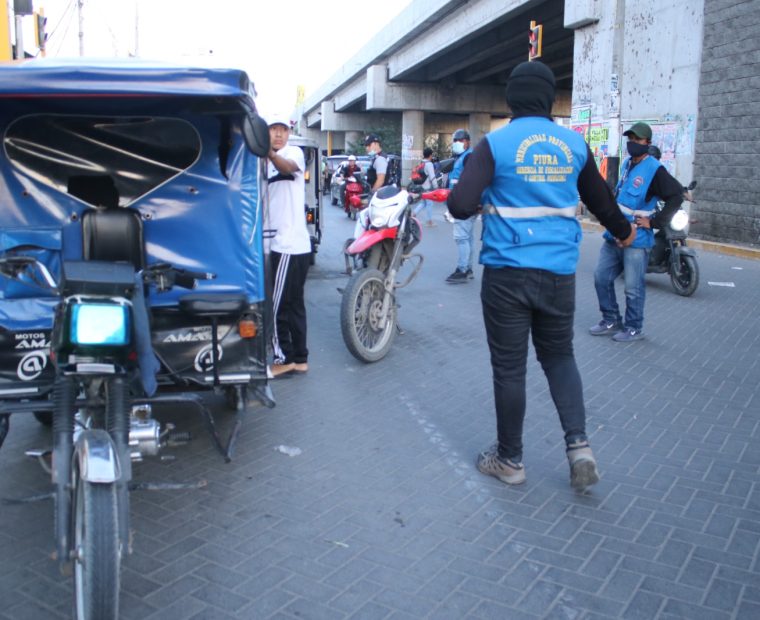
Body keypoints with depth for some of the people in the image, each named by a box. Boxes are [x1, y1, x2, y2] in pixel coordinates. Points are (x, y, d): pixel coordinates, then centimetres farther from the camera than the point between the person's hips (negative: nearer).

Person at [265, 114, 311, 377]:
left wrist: (270, 153, -51)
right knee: (293, 304, 13)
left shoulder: (294, 152, -6)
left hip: (290, 245, -9)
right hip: (281, 243, 9)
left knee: (278, 305, -5)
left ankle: (284, 358, 6)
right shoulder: (269, 163, 20)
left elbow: (288, 167, -32)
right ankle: (299, 358, 20)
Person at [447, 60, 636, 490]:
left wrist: (480, 202, 10)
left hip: (507, 272, -3)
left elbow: (461, 205, -15)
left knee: (509, 367, 7)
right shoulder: (575, 144, 5)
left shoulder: (495, 144, -7)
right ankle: (579, 443, 6)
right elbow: (601, 201, 19)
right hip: (560, 272, 3)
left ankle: (510, 460, 19)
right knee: (559, 356, 19)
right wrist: (624, 231, 39)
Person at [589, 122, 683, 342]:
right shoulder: (626, 164, 13)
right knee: (601, 278, 10)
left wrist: (654, 222, -16)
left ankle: (634, 328, 15)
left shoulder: (655, 169, -12)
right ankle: (611, 321, 24)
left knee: (633, 288, 0)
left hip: (636, 239, -8)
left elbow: (676, 196, -17)